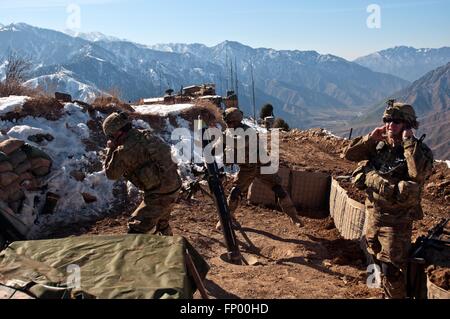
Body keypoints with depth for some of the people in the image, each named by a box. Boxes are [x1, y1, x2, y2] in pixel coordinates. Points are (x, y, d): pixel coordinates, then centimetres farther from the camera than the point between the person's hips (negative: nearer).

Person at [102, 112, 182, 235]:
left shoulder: (125, 150, -18)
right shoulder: (145, 135, 5)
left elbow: (111, 174, -4)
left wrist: (111, 149, 3)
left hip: (159, 195, -9)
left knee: (137, 228, -1)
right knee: (161, 222, 29)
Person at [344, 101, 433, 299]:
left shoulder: (419, 149, -14)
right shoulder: (379, 145, 1)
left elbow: (419, 173, -34)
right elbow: (349, 154, 0)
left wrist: (408, 141, -28)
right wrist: (370, 138, -11)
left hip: (397, 220, -6)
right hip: (373, 213, 6)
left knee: (391, 268, -1)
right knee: (376, 258, 23)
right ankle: (386, 290, 44)